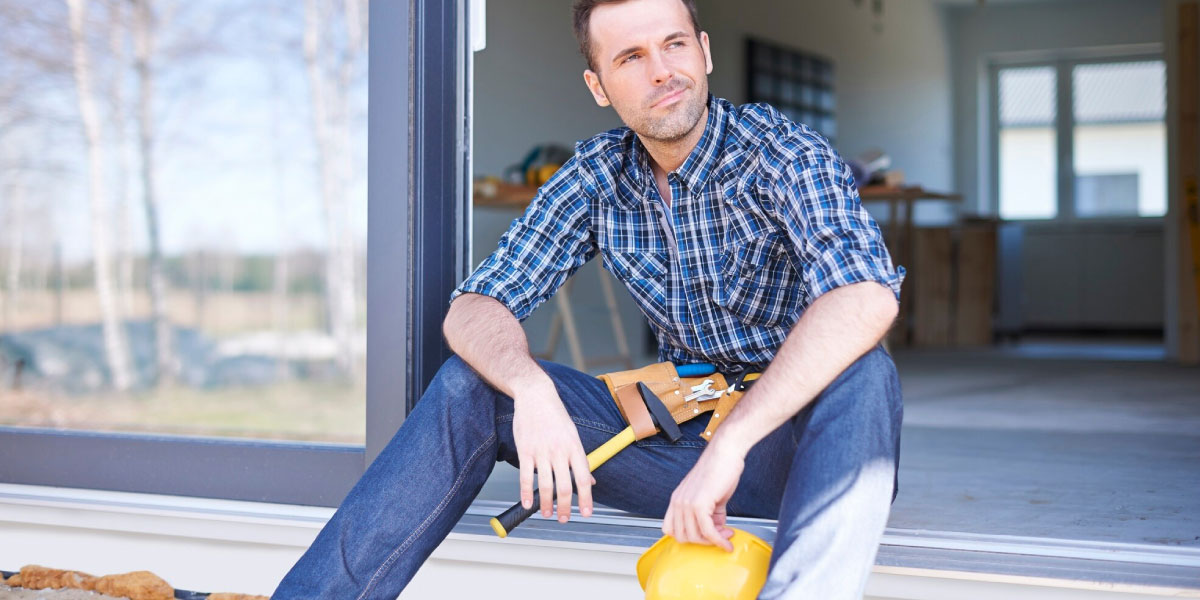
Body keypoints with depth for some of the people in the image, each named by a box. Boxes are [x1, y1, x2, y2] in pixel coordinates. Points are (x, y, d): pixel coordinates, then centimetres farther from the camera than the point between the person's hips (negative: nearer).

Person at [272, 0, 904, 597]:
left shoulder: (781, 153, -15)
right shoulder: (595, 177, 0)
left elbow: (868, 296, -34)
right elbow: (473, 309, -4)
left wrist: (731, 443, -41)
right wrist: (531, 388, -28)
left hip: (800, 433, -4)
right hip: (680, 431, 4)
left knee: (862, 370, -37)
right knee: (469, 384, -11)